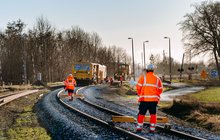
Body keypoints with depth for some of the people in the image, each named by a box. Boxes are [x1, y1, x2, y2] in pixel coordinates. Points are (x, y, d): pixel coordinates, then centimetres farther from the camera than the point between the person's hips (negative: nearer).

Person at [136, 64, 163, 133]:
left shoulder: (143, 77, -1)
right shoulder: (157, 78, 8)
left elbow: (138, 87, -4)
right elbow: (160, 89, 10)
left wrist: (140, 94, 13)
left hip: (144, 99, -2)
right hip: (154, 99, 2)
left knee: (141, 114, 7)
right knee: (153, 114, 10)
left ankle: (139, 128, 9)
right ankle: (152, 129, 11)